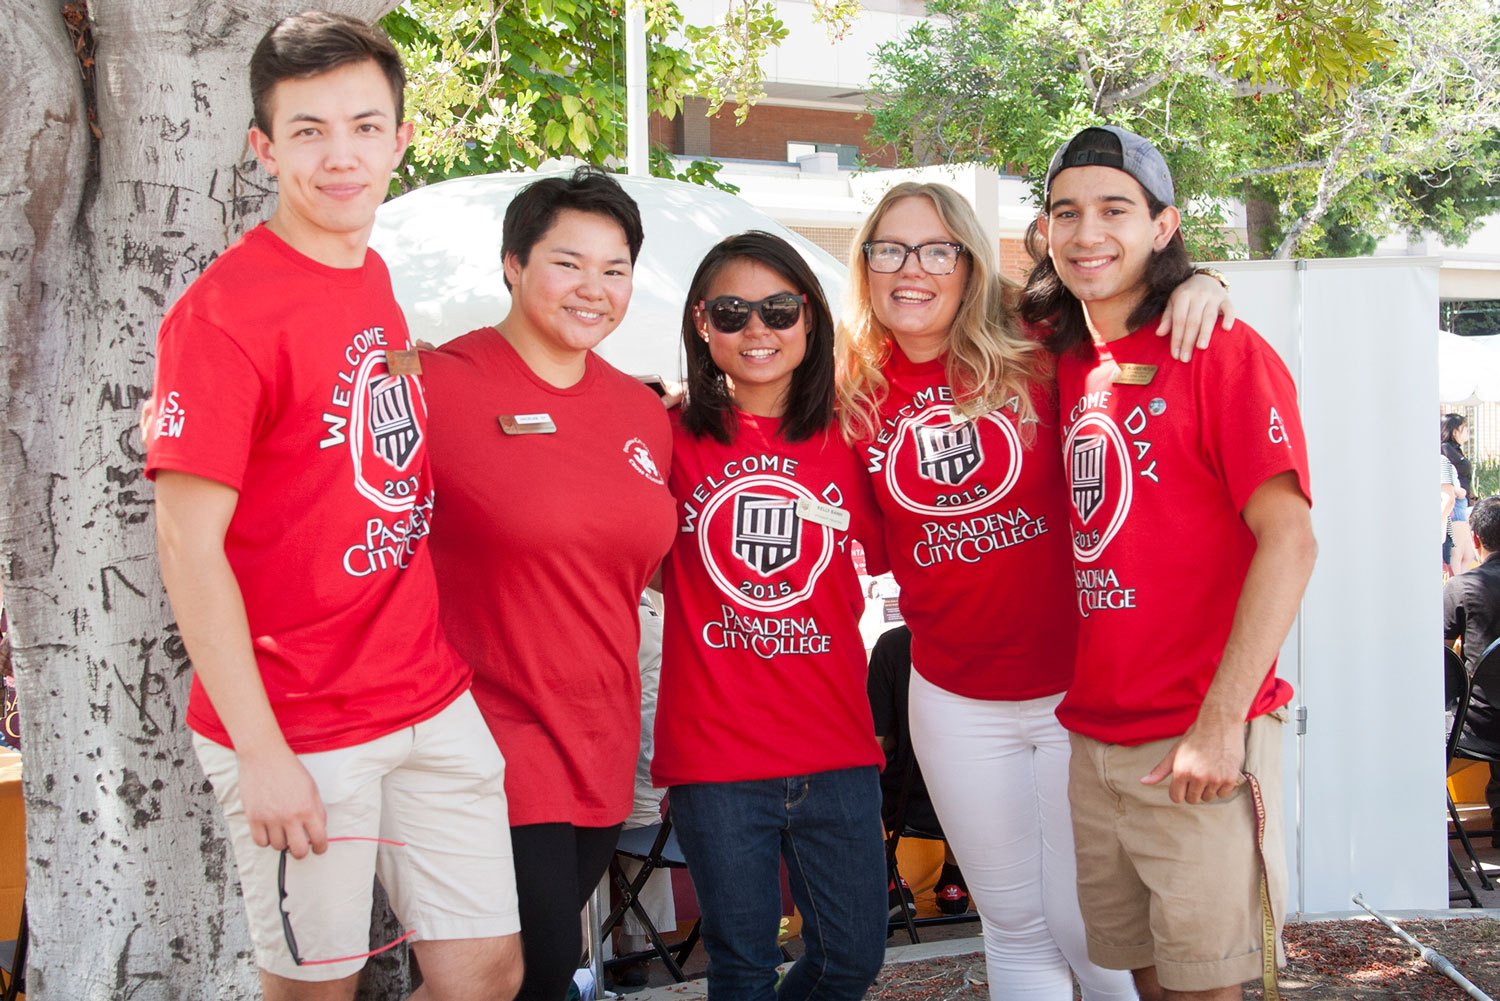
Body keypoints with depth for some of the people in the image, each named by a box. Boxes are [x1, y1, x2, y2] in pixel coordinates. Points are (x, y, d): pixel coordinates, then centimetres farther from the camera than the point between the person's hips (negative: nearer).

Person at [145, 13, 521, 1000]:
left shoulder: (375, 279, 9)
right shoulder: (223, 311, -15)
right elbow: (190, 544, -17)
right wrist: (261, 754, -18)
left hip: (431, 701, 7)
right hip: (300, 733, -7)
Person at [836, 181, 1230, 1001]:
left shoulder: (1034, 354, -7)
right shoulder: (857, 395, 0)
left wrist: (1199, 282, -16)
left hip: (1079, 685, -2)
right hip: (955, 701, 2)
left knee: (1087, 925, 6)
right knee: (1016, 925, 14)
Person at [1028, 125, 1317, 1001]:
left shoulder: (1221, 351, -9)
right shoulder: (1067, 364, 11)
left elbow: (1289, 540, -16)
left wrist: (1219, 724, -20)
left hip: (1197, 747, -6)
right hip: (1093, 734, 6)